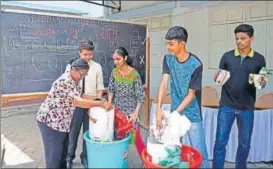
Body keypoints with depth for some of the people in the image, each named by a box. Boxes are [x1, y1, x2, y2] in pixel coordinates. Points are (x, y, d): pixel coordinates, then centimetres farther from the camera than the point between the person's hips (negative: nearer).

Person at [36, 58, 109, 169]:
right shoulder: (65, 81, -25)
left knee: (63, 151, 19)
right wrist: (101, 103, -29)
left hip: (62, 122, 9)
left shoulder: (75, 81, 6)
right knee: (54, 154, 1)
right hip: (50, 121, -9)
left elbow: (80, 101, 8)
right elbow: (78, 102, -33)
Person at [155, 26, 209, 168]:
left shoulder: (195, 65, -19)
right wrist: (159, 109, -21)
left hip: (192, 115, -4)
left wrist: (175, 113, -20)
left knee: (199, 153, 3)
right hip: (174, 112, 5)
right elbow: (164, 83, -11)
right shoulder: (168, 59, -4)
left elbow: (191, 94, -15)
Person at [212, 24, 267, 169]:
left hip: (247, 108, 1)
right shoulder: (227, 56, 1)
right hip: (226, 106, -1)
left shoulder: (259, 59, 2)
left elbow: (262, 83, 8)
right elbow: (218, 78, 6)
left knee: (245, 143, 13)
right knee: (220, 141, 2)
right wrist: (217, 77, -17)